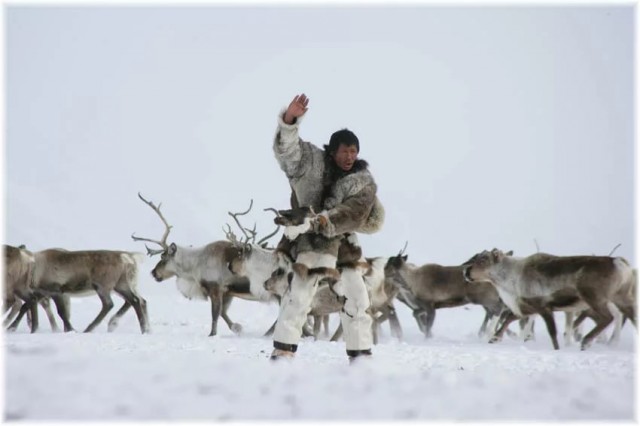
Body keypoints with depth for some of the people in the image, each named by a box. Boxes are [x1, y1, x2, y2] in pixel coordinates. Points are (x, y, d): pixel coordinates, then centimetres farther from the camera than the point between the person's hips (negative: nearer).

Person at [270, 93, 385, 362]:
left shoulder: (363, 181, -3)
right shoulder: (312, 163, -5)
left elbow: (353, 215, -16)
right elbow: (287, 147, -19)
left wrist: (321, 221, -30)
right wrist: (289, 119, -38)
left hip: (342, 244, 3)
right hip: (308, 243, -3)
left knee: (357, 300, 2)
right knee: (297, 298, -11)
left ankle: (361, 355, 12)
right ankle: (282, 353, -6)